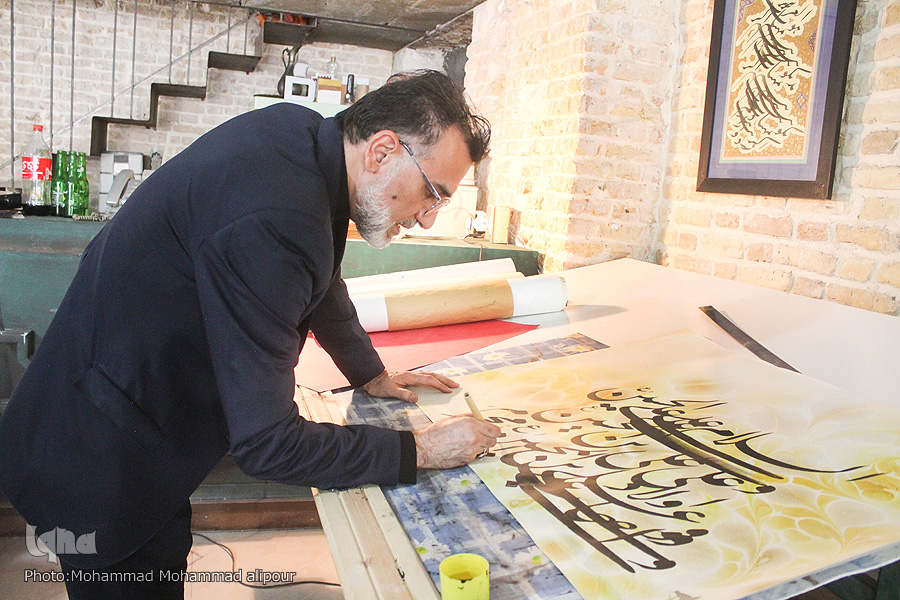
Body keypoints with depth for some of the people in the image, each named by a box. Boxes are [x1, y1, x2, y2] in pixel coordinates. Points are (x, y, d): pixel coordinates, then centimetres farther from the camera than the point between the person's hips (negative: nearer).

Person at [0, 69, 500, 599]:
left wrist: (371, 375, 22)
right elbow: (268, 445, -29)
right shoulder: (270, 224, -35)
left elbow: (321, 278, 15)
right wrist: (420, 451, -20)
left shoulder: (301, 132, -5)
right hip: (102, 469, -9)